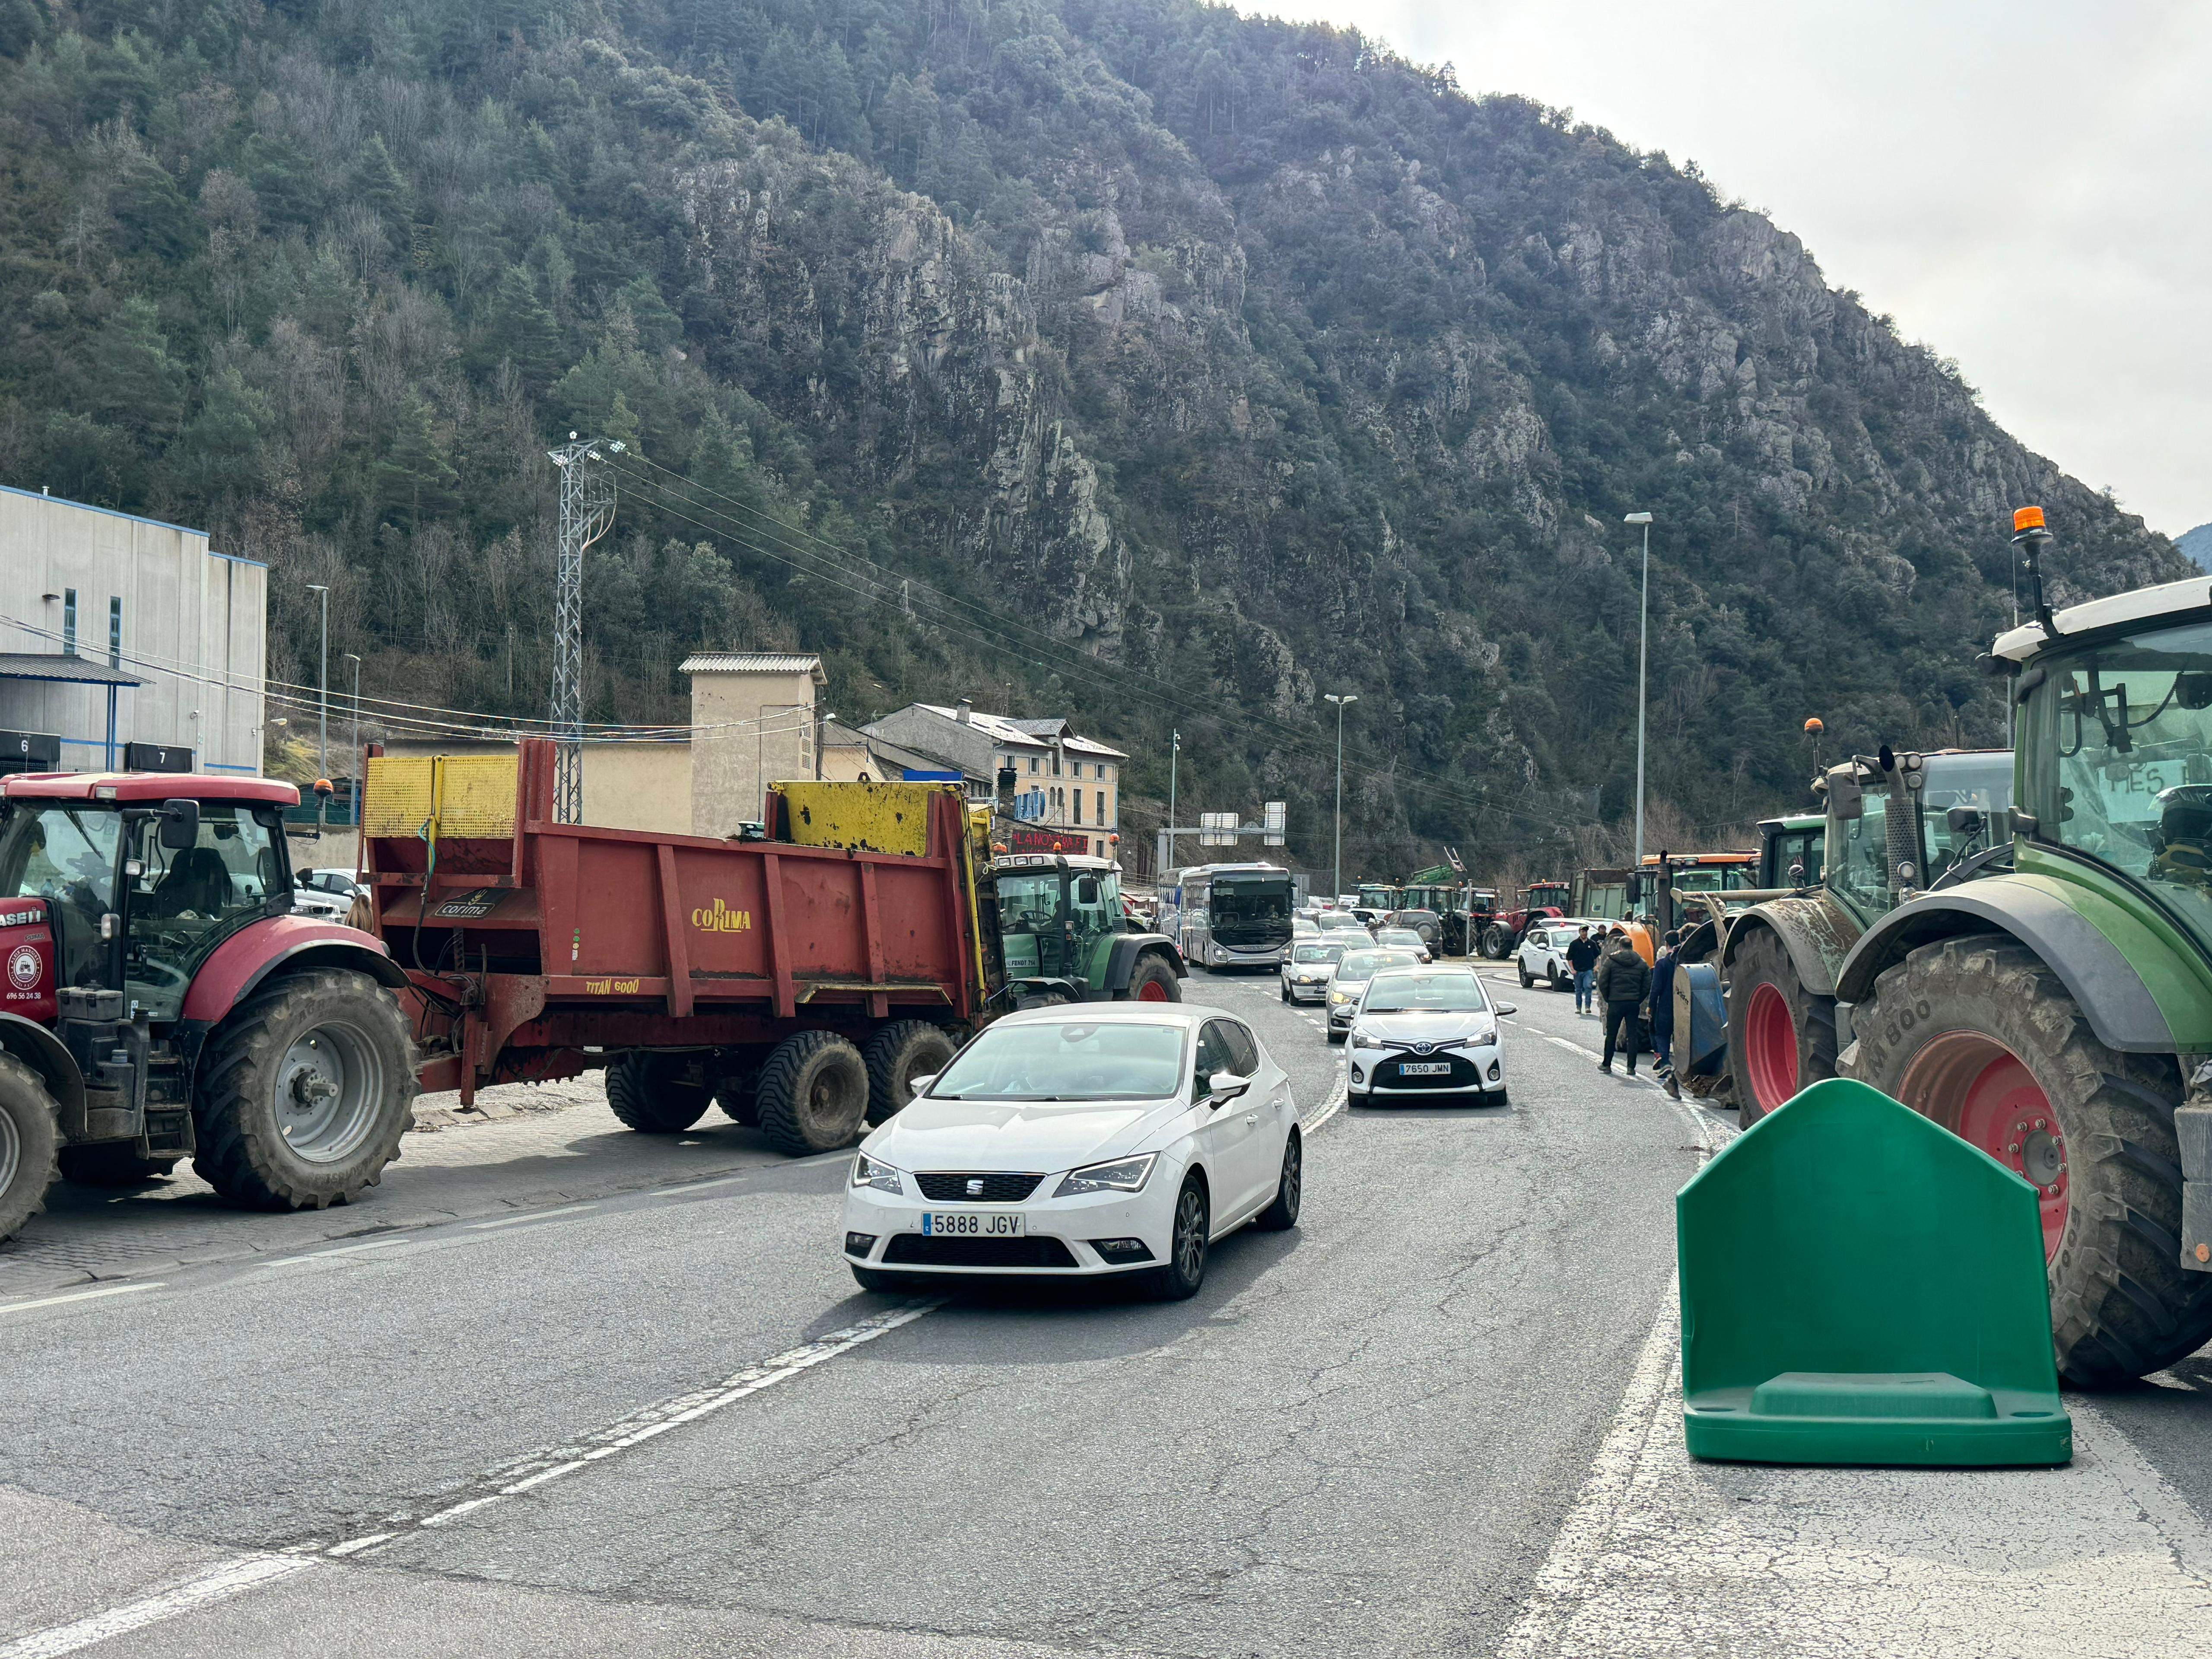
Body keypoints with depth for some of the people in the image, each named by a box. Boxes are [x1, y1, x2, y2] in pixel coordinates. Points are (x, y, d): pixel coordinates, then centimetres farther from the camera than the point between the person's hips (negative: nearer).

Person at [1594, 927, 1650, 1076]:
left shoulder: (1611, 961, -3)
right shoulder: (1641, 963, 5)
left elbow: (1603, 983, -4)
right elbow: (1647, 985, 4)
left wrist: (1608, 999, 8)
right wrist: (1639, 1000, 11)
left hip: (1616, 1002, -2)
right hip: (1634, 1003, 2)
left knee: (1611, 1034, 8)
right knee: (1632, 1034, 6)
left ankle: (1607, 1064, 15)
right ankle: (1631, 1067, 4)